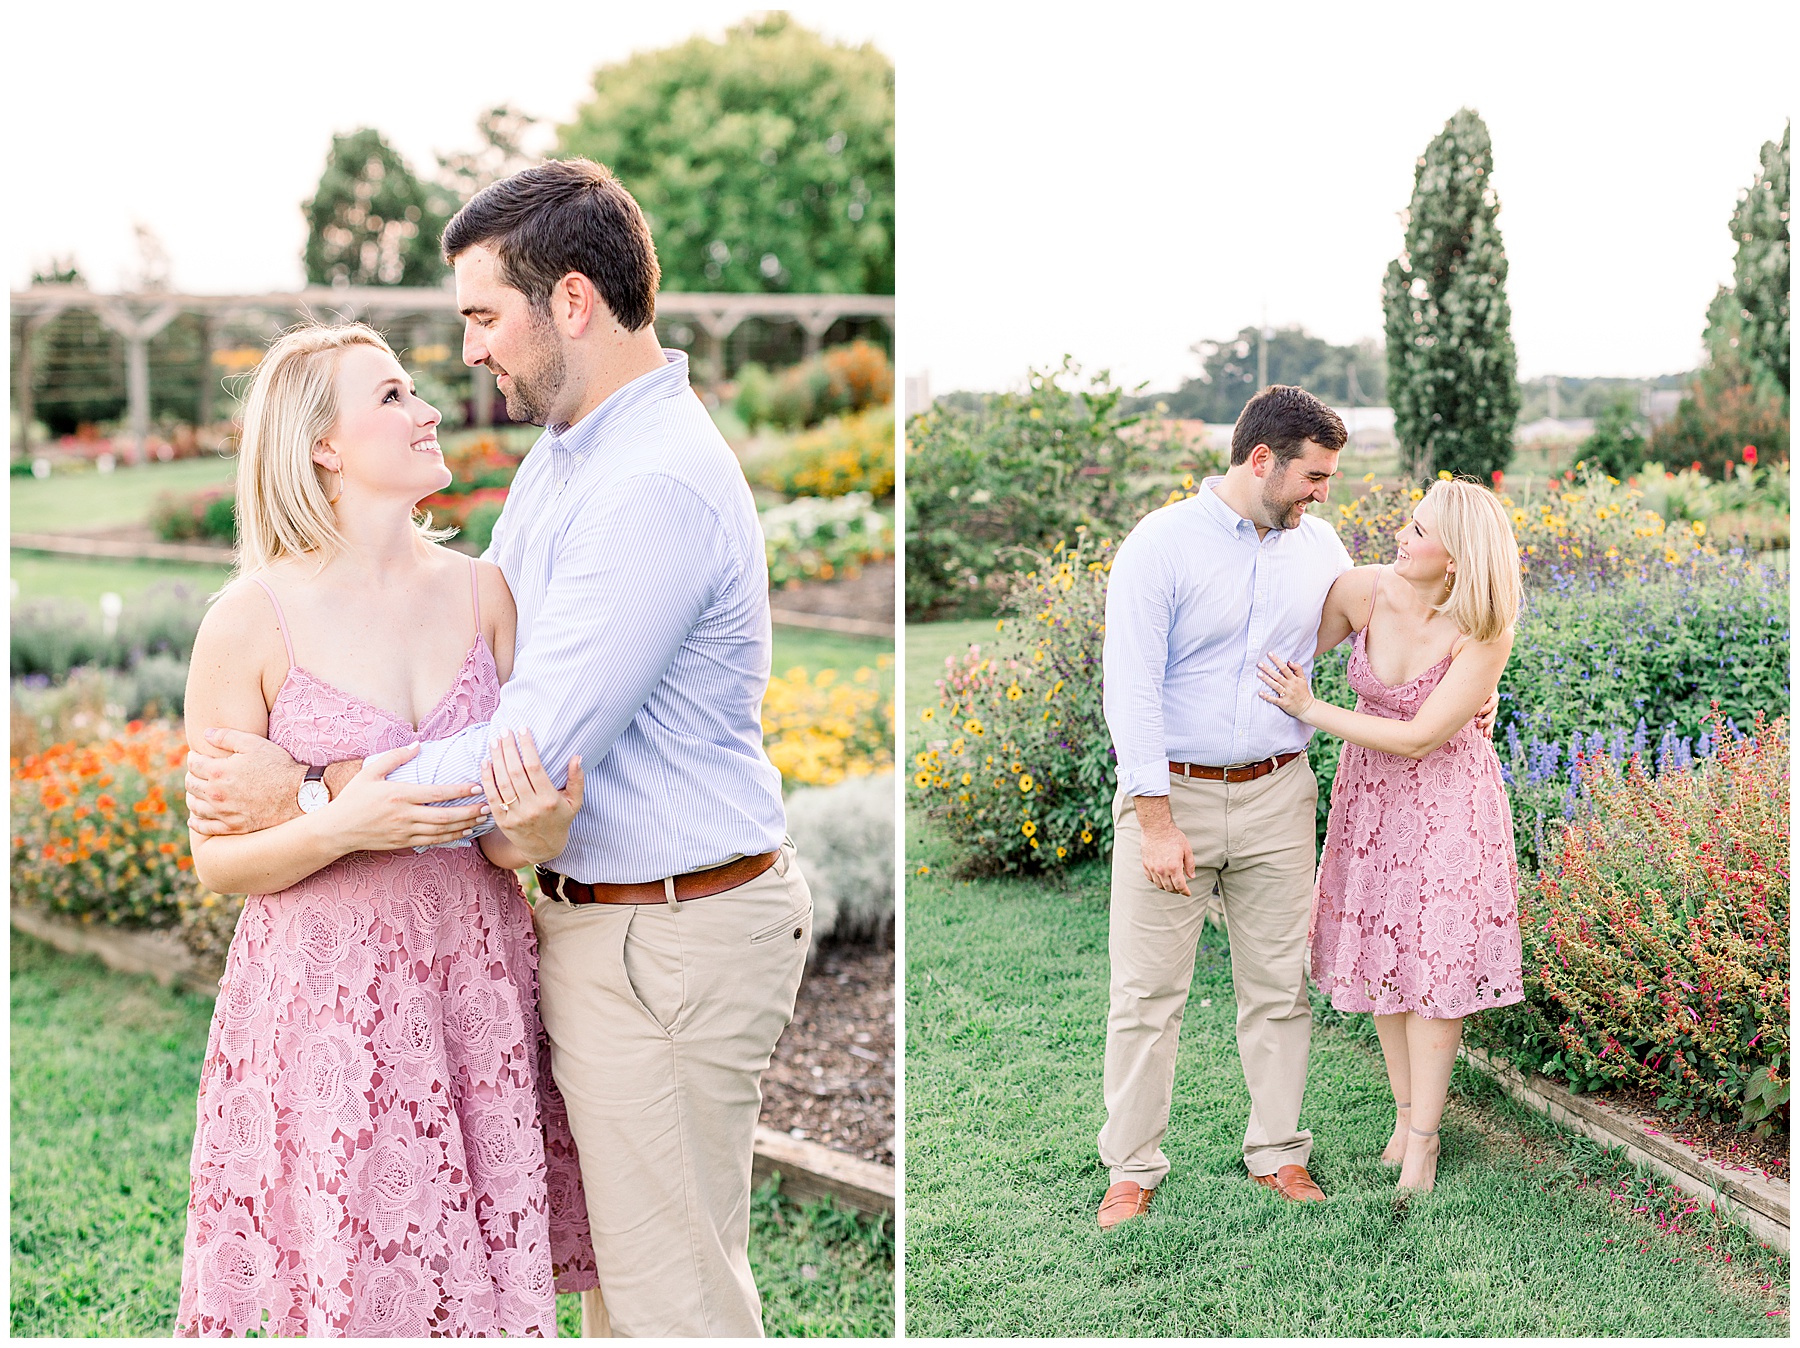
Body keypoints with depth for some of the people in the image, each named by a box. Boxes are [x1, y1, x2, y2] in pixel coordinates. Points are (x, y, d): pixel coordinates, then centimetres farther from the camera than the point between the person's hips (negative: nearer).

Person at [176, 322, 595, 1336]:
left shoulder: (483, 591, 4)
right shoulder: (252, 618, -7)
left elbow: (526, 801, 10)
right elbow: (216, 861, -3)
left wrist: (539, 831, -13)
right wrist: (342, 827, -21)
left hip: (477, 979, 3)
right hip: (325, 995, -3)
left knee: (484, 1277, 9)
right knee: (342, 1283, 5)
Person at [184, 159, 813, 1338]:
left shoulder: (658, 488, -24)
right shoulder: (563, 456, 10)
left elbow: (538, 752, -25)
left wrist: (309, 797, -15)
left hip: (670, 941, -10)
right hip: (592, 918, 10)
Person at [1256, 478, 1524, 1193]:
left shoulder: (1485, 634, -26)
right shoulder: (1361, 590, -17)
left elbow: (1419, 737, -24)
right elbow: (1286, 646, 1)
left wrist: (1309, 710, -23)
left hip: (1446, 797, -4)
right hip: (1369, 791, 4)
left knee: (1434, 959, -1)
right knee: (1381, 952, 11)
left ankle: (1423, 1140, 12)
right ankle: (1406, 1112, 28)